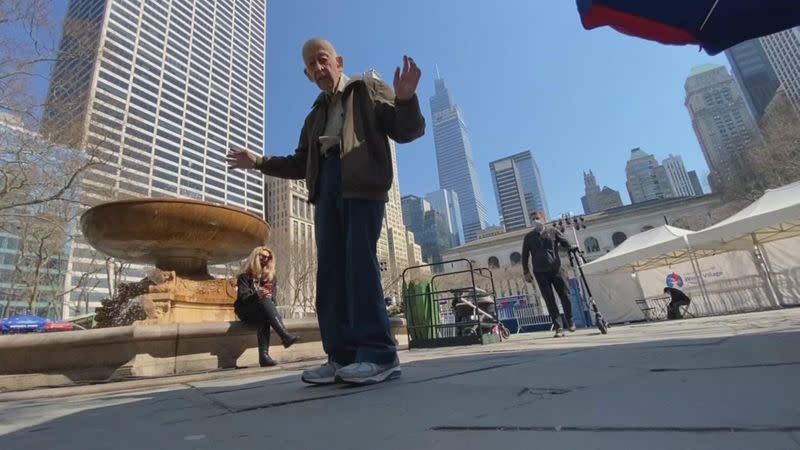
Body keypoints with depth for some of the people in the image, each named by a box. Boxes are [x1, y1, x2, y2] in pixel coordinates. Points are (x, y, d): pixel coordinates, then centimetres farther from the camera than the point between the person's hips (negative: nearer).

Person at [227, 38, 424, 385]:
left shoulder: (368, 89, 14)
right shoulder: (315, 115, 30)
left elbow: (407, 131, 2)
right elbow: (301, 164, 30)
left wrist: (405, 99, -18)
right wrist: (259, 162, 22)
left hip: (362, 182, -6)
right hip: (326, 186, 6)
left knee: (359, 260, -20)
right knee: (330, 269, -3)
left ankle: (378, 354, -17)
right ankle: (342, 355, -2)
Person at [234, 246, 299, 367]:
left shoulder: (271, 276, 13)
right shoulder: (244, 276, 4)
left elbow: (274, 297, 4)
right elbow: (243, 296, -10)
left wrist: (269, 296, -20)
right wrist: (257, 295, -30)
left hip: (262, 312, 3)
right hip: (247, 312, -2)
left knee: (264, 318, -36)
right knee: (265, 301, -35)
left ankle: (264, 356, -48)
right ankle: (285, 335, -50)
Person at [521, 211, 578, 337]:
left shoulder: (552, 230, 7)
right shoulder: (529, 237, 7)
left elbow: (565, 242, 7)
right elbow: (525, 255, 6)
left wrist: (572, 248, -10)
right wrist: (526, 271, 1)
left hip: (556, 269, 0)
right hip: (540, 272, 0)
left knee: (565, 296, 5)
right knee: (550, 301, 0)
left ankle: (570, 322, 26)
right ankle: (559, 328, 4)